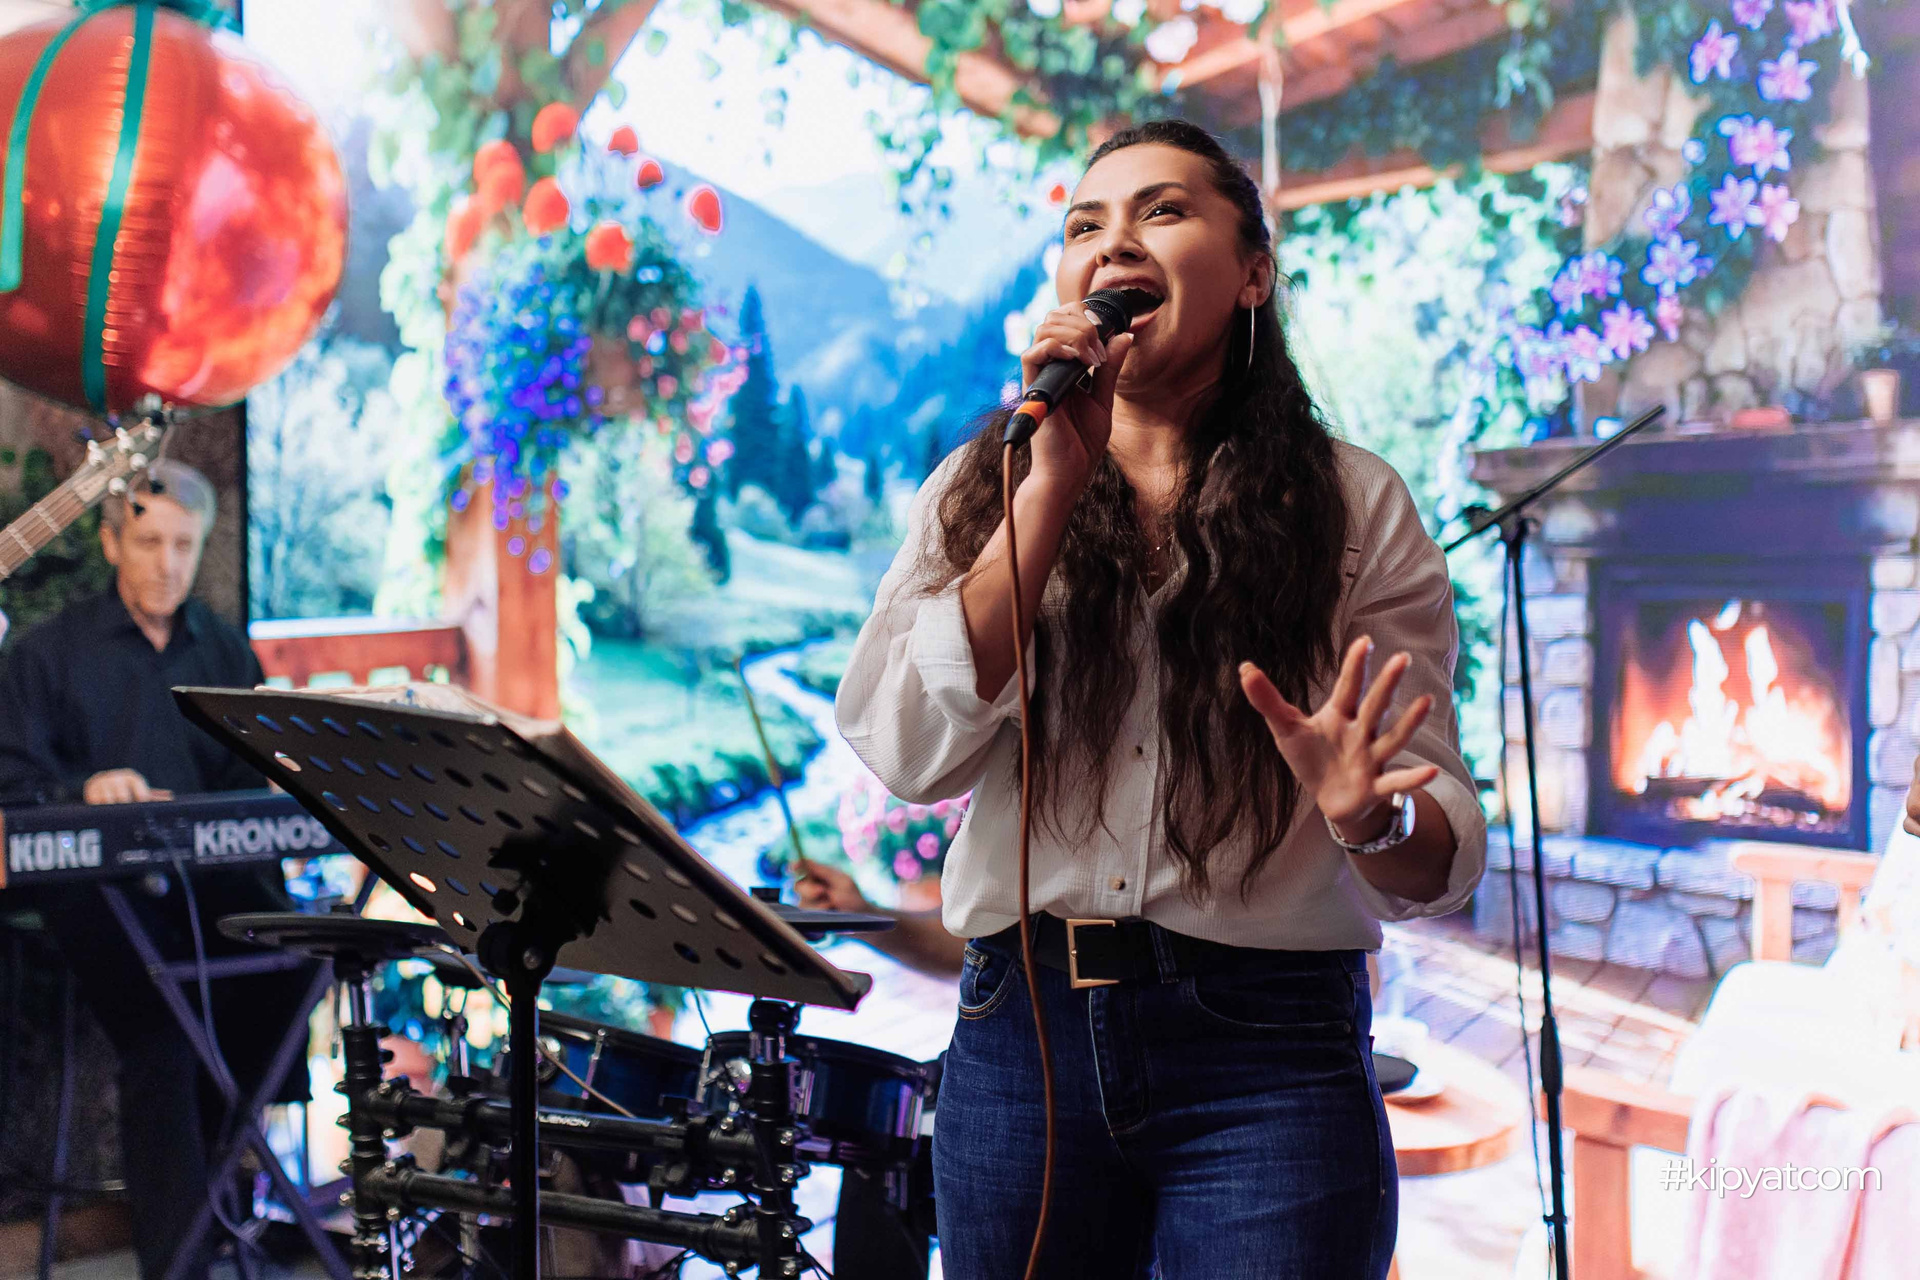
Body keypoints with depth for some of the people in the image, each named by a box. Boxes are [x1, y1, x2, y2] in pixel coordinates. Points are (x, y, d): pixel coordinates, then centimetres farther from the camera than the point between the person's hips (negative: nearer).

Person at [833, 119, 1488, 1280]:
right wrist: (1057, 479, -10)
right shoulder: (981, 489, 8)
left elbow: (1442, 859, 0)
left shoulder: (1353, 510, 3)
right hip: (1020, 1036, 2)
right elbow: (910, 751, -9)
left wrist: (1374, 816, -24)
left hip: (1266, 1053, -2)